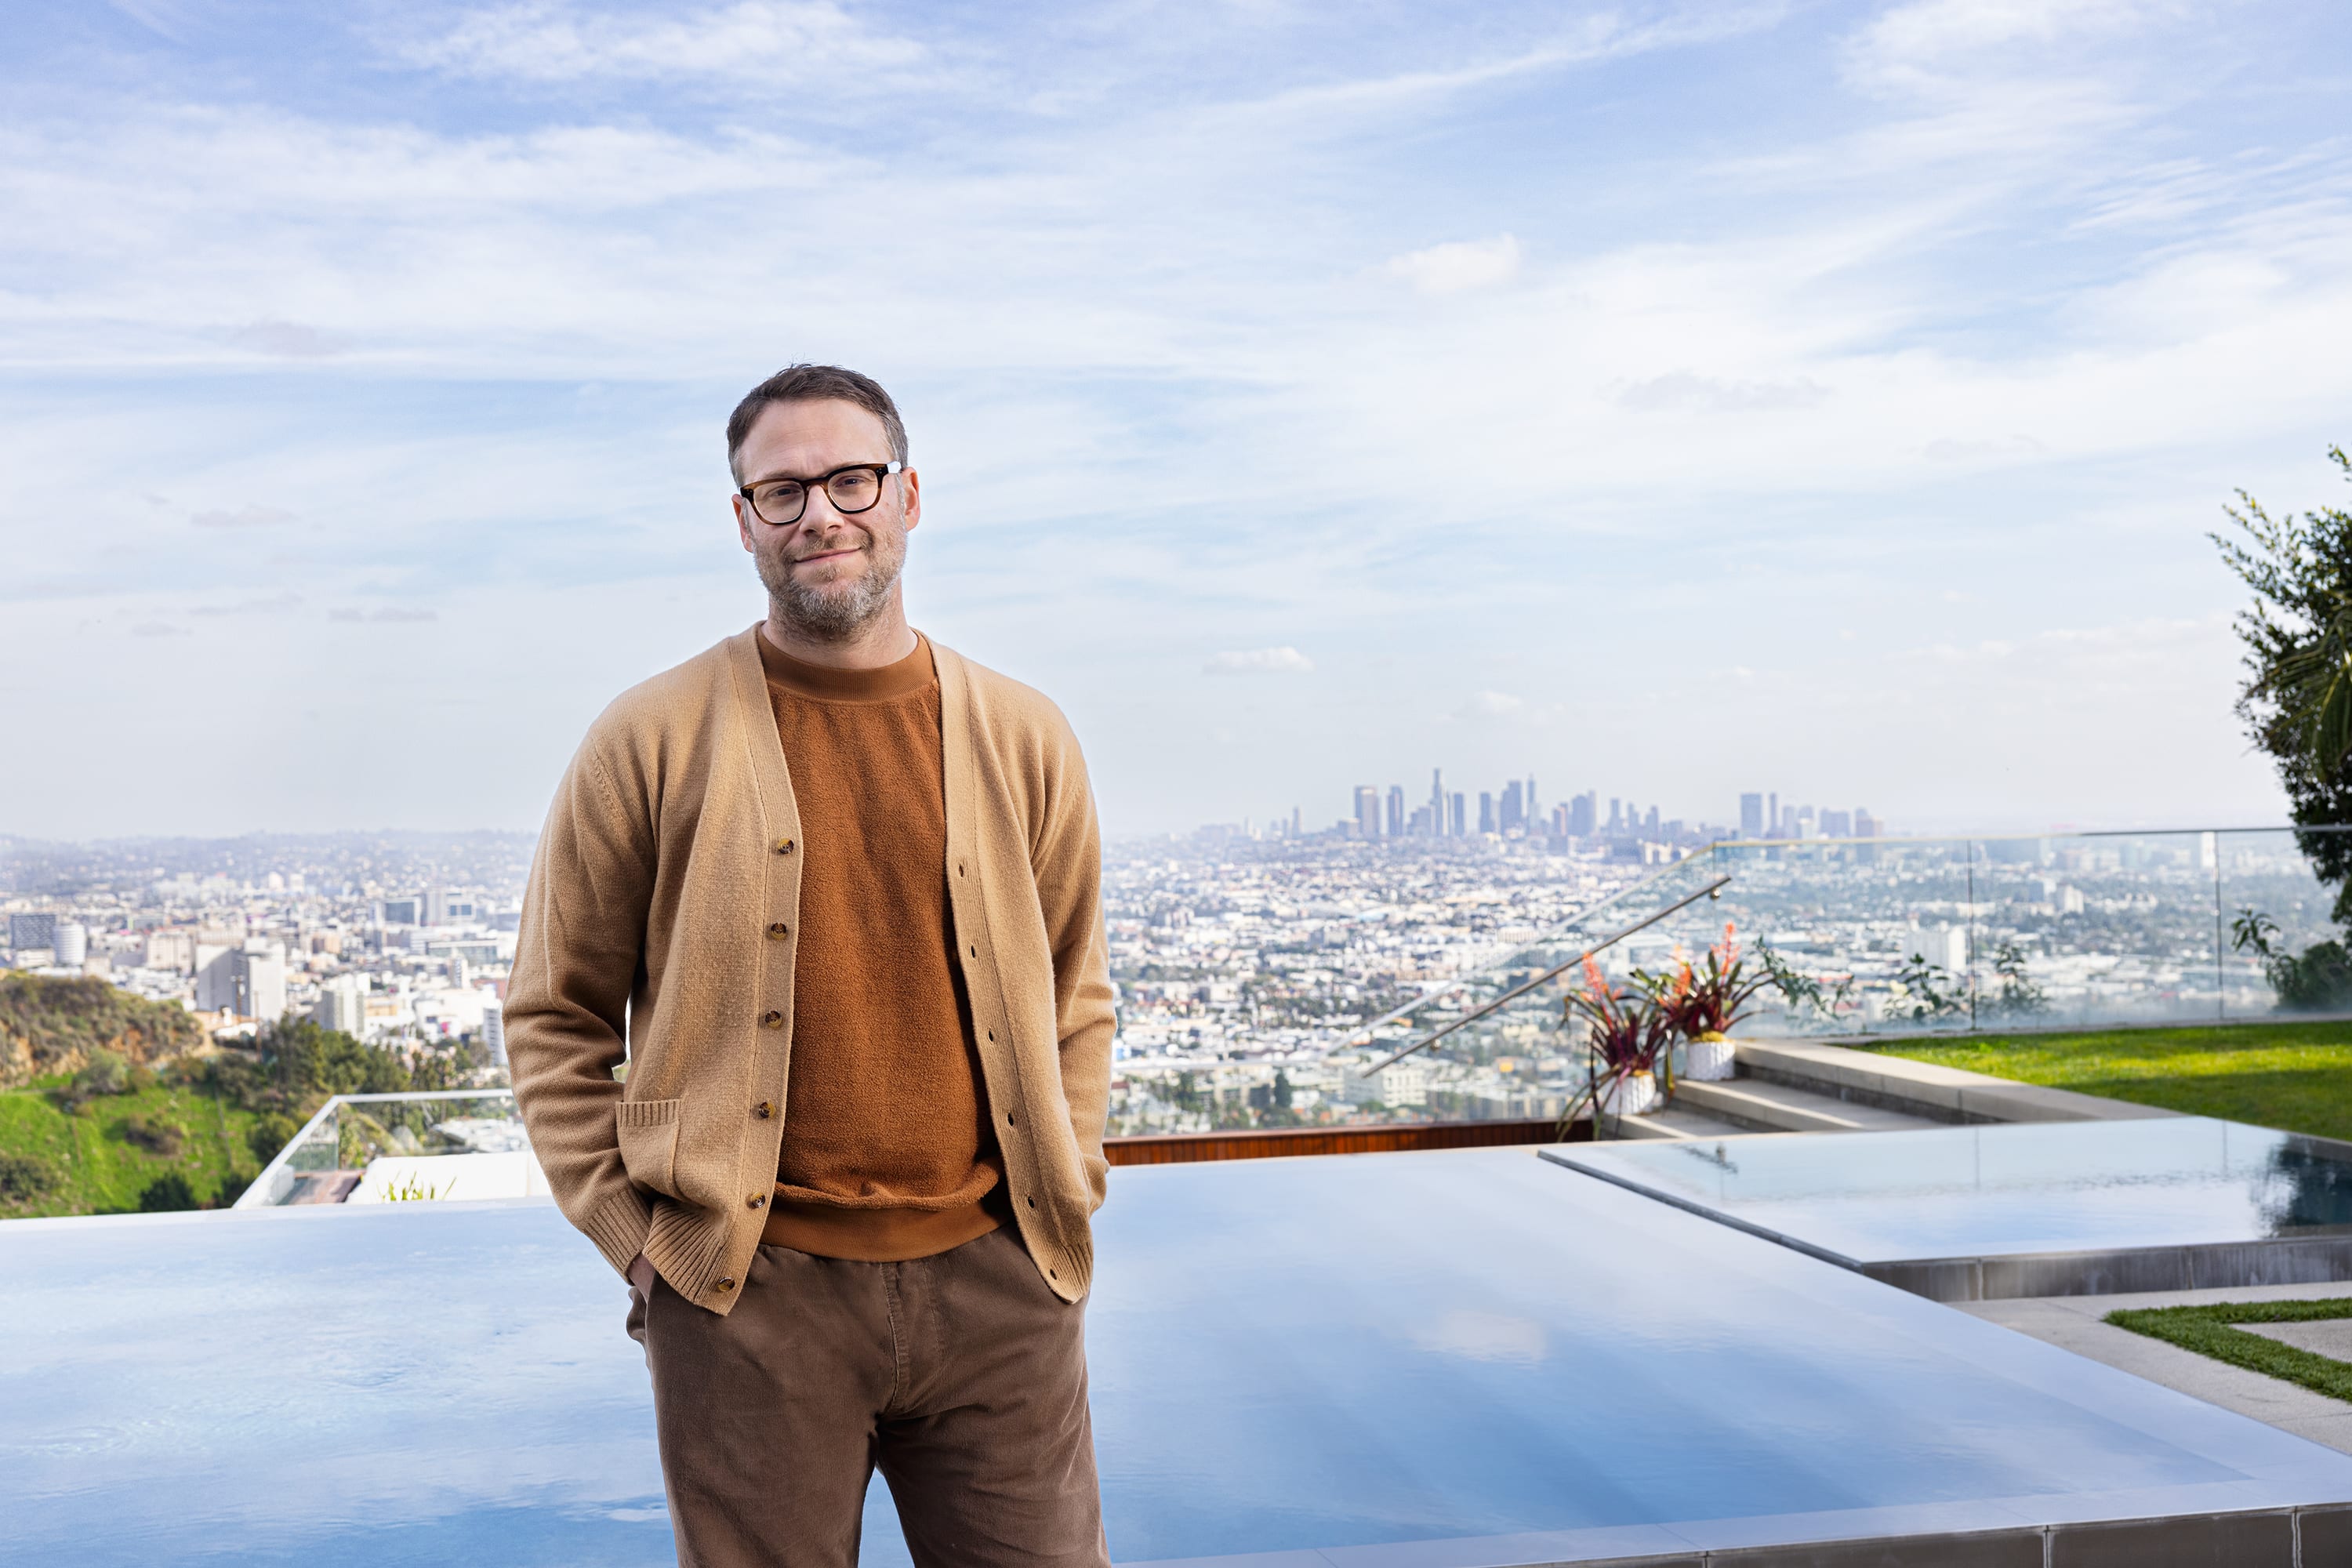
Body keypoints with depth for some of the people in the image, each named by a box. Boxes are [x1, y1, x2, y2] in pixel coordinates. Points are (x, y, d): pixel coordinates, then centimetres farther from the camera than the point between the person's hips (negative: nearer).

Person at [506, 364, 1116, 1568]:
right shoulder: (651, 742, -1)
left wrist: (1067, 1196, 7)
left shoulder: (1025, 740, 6)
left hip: (996, 1286, 2)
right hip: (748, 1296, -2)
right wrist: (636, 1232, -1)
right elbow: (554, 1015, 5)